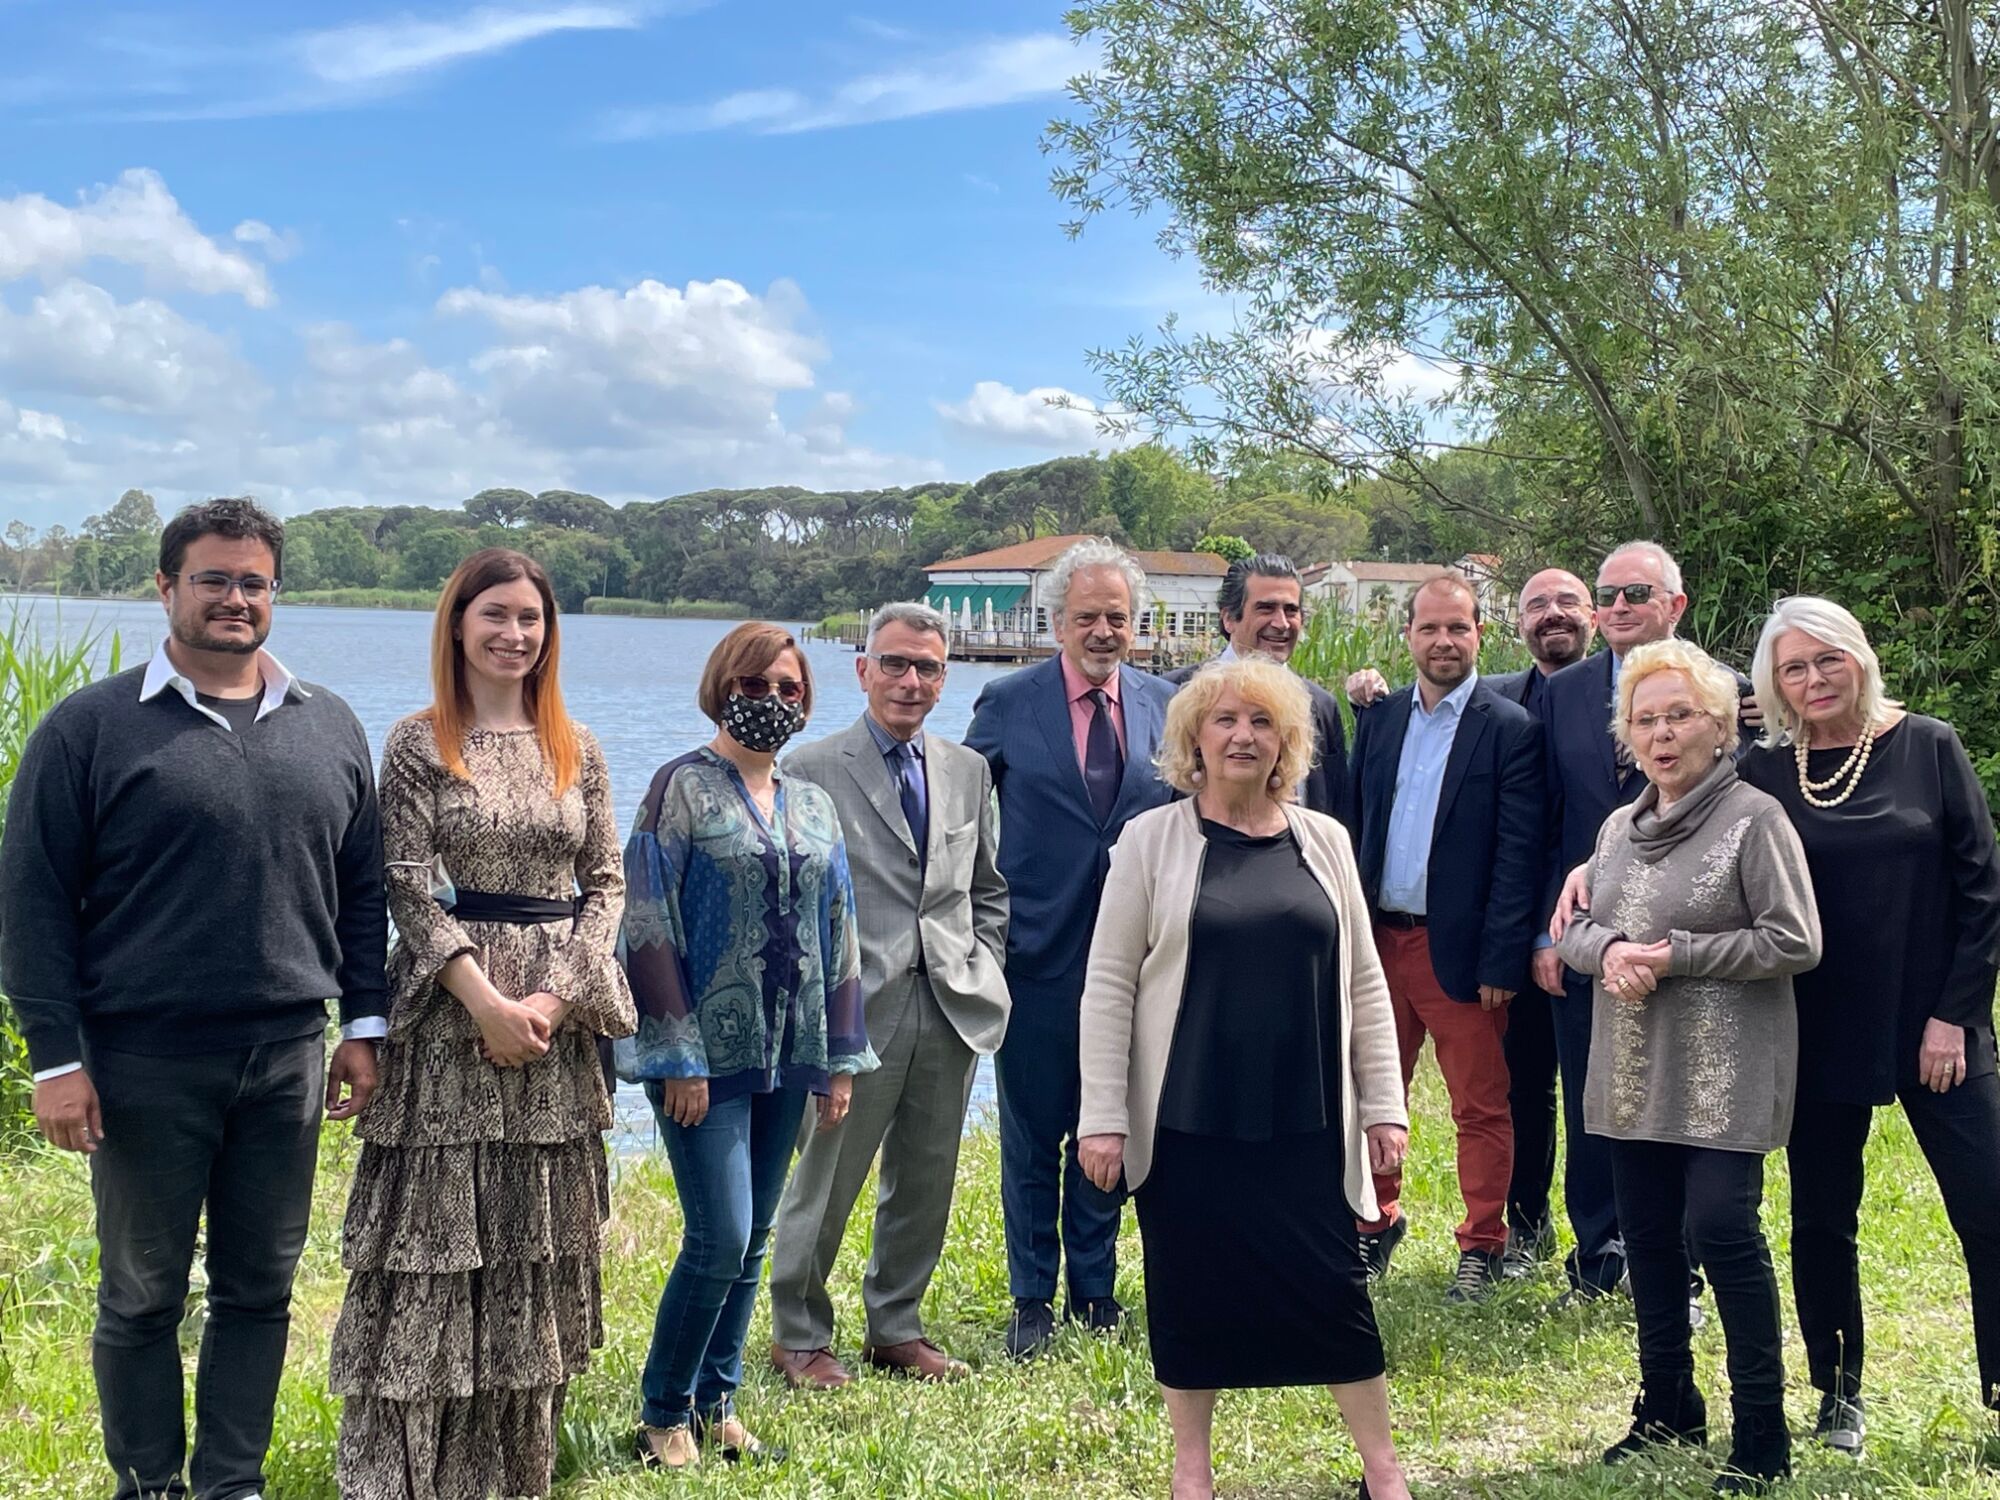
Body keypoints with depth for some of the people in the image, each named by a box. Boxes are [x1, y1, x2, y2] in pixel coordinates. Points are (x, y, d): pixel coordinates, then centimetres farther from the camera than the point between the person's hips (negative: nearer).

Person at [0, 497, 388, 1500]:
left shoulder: (329, 729, 9)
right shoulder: (91, 727, -3)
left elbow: (362, 889, 14)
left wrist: (364, 1022, 8)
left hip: (286, 1059, 3)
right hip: (143, 1066, -3)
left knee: (261, 1290, 10)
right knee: (141, 1295, 8)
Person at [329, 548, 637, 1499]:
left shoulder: (577, 750, 8)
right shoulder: (417, 746, -2)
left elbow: (605, 882, 5)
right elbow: (409, 889, -7)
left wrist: (554, 995, -9)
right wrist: (486, 1001, -16)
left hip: (558, 1016, 4)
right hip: (451, 1010, -4)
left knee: (540, 1241, 9)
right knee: (436, 1238, -3)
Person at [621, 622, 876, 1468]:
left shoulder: (813, 806, 13)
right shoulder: (682, 787, -5)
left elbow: (838, 934, 14)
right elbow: (649, 924, -10)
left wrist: (842, 1054, 10)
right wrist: (678, 1055, -15)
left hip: (788, 1054, 6)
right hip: (710, 1053, -6)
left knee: (751, 1242, 10)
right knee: (719, 1238, -9)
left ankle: (716, 1406, 22)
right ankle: (663, 1415, 9)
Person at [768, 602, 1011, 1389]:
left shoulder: (968, 771, 12)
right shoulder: (812, 770, -3)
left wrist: (982, 969, 6)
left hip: (952, 1012, 5)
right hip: (859, 1008, -5)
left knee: (926, 1182, 13)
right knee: (826, 1181, 3)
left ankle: (895, 1327, 29)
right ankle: (798, 1335, 20)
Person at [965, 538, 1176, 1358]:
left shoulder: (1163, 705, 5)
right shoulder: (1008, 703, -3)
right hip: (1037, 952, -2)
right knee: (1032, 1136, 7)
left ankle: (1095, 1287, 26)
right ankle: (1032, 1299, 19)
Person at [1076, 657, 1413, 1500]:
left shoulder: (1323, 840, 6)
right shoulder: (1152, 840, -2)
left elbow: (1362, 982, 9)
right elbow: (1108, 986, -3)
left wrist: (1384, 1105, 5)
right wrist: (1103, 1117, -8)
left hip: (1305, 1117, 2)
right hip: (1187, 1119, -1)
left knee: (1333, 1284, 4)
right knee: (1192, 1290, 7)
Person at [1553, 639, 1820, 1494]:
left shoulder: (1754, 818, -8)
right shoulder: (1620, 827, 12)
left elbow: (1795, 942, -13)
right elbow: (1570, 930, 14)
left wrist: (1676, 956, -16)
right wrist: (1607, 951, -10)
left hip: (1724, 1073, -6)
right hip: (1633, 1071, 7)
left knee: (1720, 1226, -10)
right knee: (1648, 1233, 11)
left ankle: (1761, 1429, 3)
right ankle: (1667, 1407, 26)